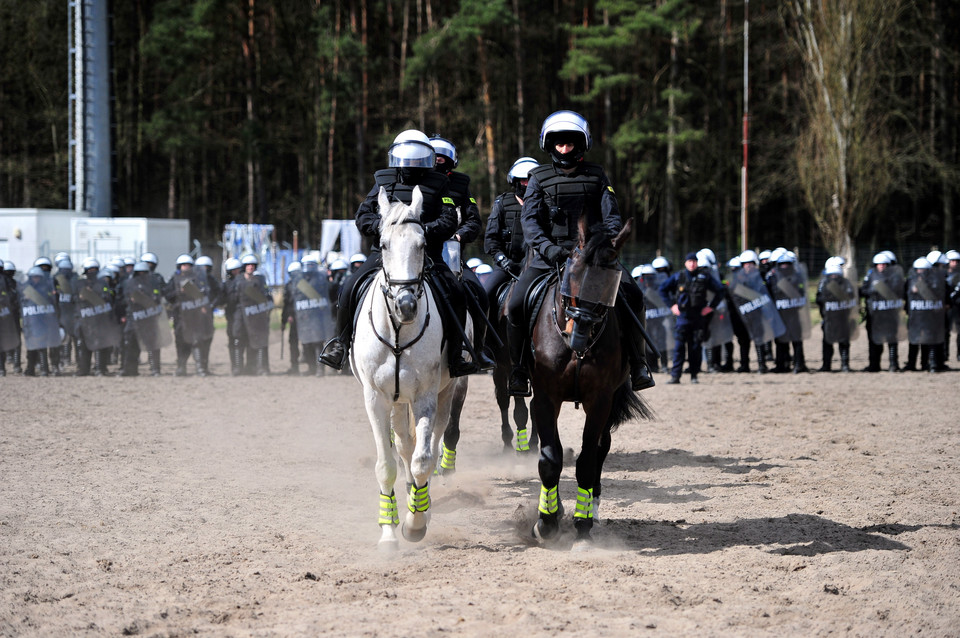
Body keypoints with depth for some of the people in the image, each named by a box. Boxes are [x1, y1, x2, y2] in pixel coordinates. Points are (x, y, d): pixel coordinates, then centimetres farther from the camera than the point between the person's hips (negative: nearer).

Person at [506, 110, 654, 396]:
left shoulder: (596, 176, 11)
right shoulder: (539, 178, 8)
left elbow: (612, 217, 5)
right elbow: (529, 218, -4)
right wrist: (546, 247, -23)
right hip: (548, 255, 0)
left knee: (632, 295, -20)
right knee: (516, 305, -19)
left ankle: (638, 364, -8)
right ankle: (519, 369, -2)